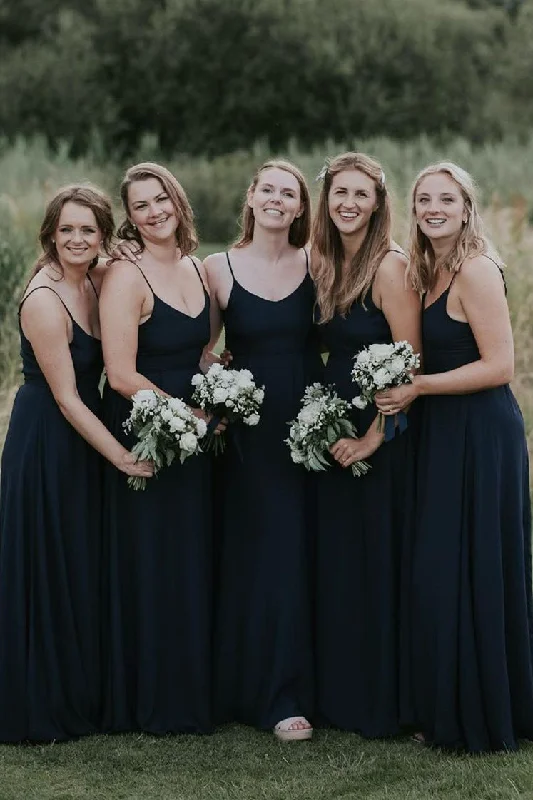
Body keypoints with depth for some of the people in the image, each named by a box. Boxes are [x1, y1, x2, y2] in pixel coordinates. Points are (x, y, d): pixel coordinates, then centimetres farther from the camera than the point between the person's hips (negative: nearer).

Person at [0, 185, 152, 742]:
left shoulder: (98, 282, 2)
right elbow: (65, 397, -20)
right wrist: (121, 456, -18)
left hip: (84, 439, 8)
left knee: (86, 569, 16)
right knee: (49, 574, 2)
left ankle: (83, 693, 31)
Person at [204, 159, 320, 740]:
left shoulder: (315, 266, 4)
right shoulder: (219, 268, 1)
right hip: (249, 427, -1)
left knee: (301, 554, 3)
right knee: (260, 555, 0)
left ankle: (288, 687, 14)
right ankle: (276, 698, 8)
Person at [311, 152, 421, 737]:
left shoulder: (391, 266, -14)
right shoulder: (325, 264, 9)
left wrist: (373, 437, -17)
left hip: (381, 433, -7)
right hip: (334, 431, 7)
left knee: (377, 564, 0)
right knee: (335, 563, 12)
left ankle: (381, 704, 12)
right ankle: (339, 695, 24)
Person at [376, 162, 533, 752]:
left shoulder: (475, 270, -14)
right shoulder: (428, 272, 13)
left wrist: (417, 387, -16)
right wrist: (404, 386, 2)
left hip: (480, 433, -9)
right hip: (445, 434, 9)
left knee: (470, 574, -2)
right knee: (440, 574, 12)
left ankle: (483, 717, 10)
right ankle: (450, 711, 23)